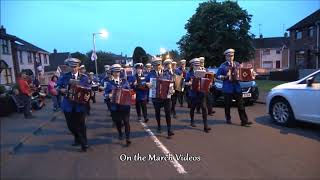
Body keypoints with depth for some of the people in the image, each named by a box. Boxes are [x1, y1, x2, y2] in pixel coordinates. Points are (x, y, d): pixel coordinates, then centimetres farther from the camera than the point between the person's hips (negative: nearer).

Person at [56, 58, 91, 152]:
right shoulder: (64, 76, 3)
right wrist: (61, 90, -11)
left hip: (80, 105, -2)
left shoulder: (84, 77, -1)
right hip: (68, 105, 3)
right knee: (71, 125, 13)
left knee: (80, 125, 3)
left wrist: (88, 96, -20)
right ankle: (77, 139, 40)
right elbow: (57, 86, 10)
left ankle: (84, 144, 21)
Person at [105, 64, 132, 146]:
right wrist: (109, 95, -19)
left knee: (126, 121, -3)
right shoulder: (109, 83, 3)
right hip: (115, 105, 1)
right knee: (117, 121, 13)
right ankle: (120, 134, 40)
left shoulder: (124, 81, 6)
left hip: (125, 105, 0)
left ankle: (127, 138, 5)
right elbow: (106, 93, 1)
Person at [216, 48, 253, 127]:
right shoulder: (223, 65, 0)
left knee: (241, 104, 0)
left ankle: (244, 121, 2)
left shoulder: (237, 64, 11)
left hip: (237, 87, 3)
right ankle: (228, 119, 25)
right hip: (227, 87, -3)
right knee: (227, 105, 7)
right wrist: (225, 76, -17)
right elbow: (218, 75, -3)